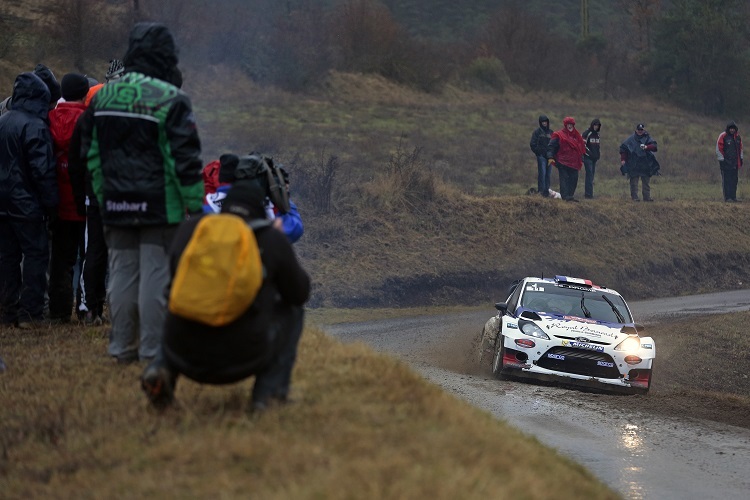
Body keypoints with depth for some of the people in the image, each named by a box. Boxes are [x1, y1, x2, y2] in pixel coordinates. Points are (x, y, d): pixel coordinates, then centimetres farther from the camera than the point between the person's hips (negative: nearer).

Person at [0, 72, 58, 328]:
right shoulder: (35, 126, -15)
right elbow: (43, 170, -17)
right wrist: (51, 204, -10)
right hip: (27, 204, -7)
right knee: (36, 254, -2)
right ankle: (29, 312, -7)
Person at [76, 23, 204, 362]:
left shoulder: (103, 97, 9)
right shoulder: (170, 100, -11)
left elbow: (91, 155, 14)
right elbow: (185, 159, -12)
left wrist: (103, 200, 20)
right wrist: (195, 206, -7)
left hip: (116, 207, 6)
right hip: (160, 206, -6)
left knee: (122, 274, 11)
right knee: (157, 275, -2)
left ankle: (122, 347, 15)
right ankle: (153, 349, -1)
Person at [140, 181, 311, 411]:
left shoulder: (190, 228, 5)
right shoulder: (272, 239, -1)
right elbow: (300, 294, 12)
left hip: (186, 356, 2)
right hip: (241, 358, -2)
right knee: (289, 311, 25)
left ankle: (163, 368, 8)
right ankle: (269, 393, 12)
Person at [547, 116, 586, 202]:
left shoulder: (576, 136, 17)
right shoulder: (559, 136, -2)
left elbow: (581, 149, 25)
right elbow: (551, 147, -6)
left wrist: (581, 160, 21)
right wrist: (550, 157, -19)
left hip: (574, 163, 6)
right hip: (563, 162, -6)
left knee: (574, 179, 5)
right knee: (564, 179, -10)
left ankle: (570, 196, 12)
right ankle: (565, 196, -16)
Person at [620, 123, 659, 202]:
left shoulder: (648, 138, 4)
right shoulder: (631, 139, 4)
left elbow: (654, 146, -12)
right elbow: (623, 148, 7)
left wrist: (647, 147, -32)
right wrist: (623, 159, -2)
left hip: (646, 165, 1)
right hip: (633, 165, -1)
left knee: (646, 182, 5)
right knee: (634, 182, -1)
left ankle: (647, 197, 11)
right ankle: (634, 197, 1)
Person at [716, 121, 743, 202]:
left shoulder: (737, 137, 12)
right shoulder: (723, 136, -7)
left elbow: (740, 148, 22)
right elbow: (719, 148, -6)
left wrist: (740, 159, 18)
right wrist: (721, 160, -9)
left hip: (735, 163, 6)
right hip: (726, 163, -6)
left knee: (734, 180, 6)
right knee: (726, 180, -6)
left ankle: (733, 197, 11)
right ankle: (727, 197, -5)